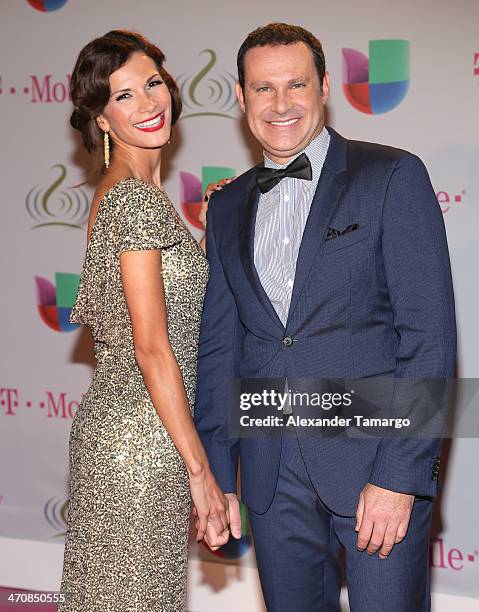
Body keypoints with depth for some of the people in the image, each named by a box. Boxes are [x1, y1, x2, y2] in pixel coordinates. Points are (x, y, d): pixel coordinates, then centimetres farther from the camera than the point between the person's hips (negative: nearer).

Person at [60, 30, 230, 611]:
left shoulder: (116, 192, 13)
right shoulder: (140, 199, -16)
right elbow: (153, 349, -20)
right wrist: (200, 470, -17)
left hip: (110, 423, 9)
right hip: (145, 439, -9)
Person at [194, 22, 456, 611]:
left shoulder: (393, 176, -4)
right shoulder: (228, 207, 12)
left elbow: (430, 334, -9)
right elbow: (218, 346, 13)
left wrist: (399, 475, -15)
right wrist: (217, 475, 8)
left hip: (376, 461, -4)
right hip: (271, 473, 5)